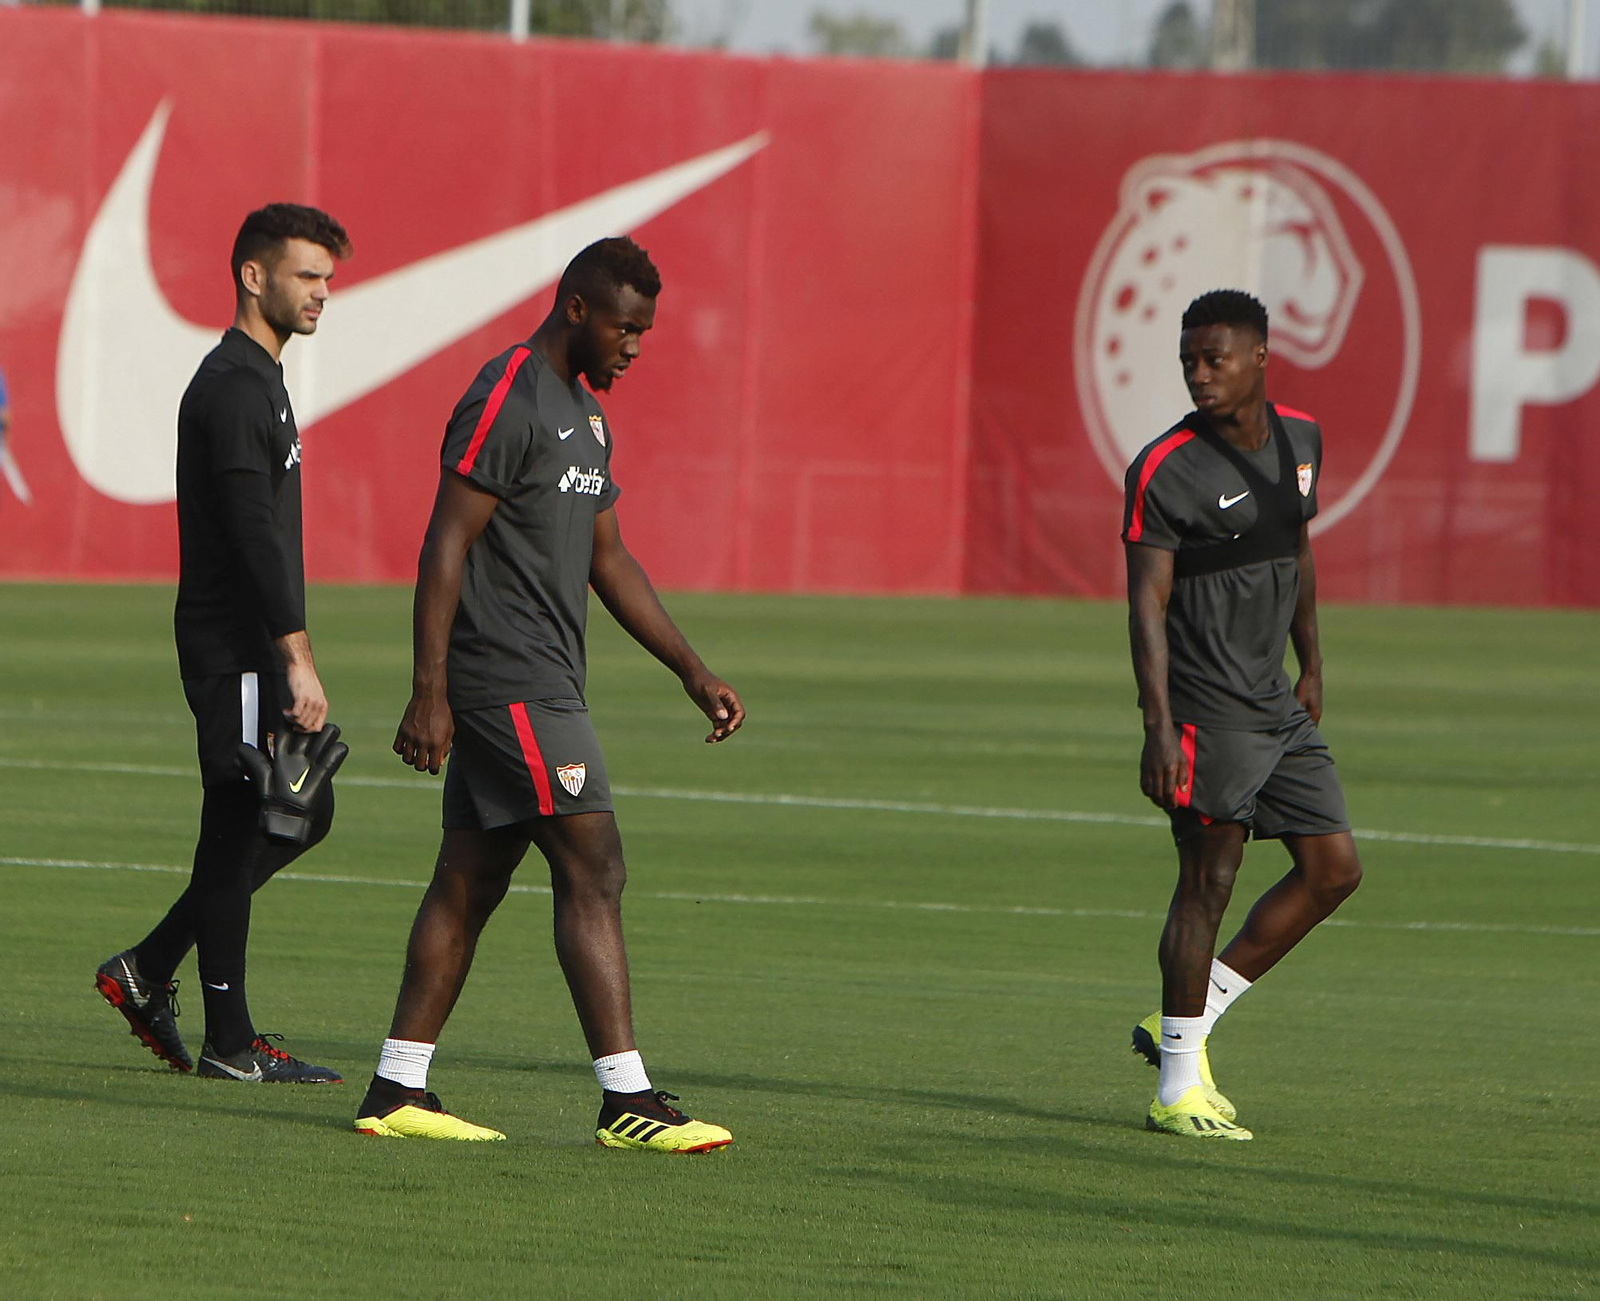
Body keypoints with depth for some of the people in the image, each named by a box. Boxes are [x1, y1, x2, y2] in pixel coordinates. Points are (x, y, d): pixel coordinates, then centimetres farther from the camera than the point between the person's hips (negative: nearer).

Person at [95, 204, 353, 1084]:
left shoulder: (255, 380, 18)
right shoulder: (235, 386, -15)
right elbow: (253, 529, -23)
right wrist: (296, 658, -27)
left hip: (254, 649, 10)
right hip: (236, 652, -10)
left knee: (304, 812, 14)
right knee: (237, 833, -5)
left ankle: (146, 973, 18)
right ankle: (230, 1044, 0)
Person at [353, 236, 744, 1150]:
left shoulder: (586, 415, 18)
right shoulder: (506, 402, -12)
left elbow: (608, 559, 25)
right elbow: (447, 545, -15)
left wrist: (693, 672, 21)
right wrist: (429, 693, -19)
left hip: (544, 686, 10)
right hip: (510, 686, -10)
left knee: (469, 883, 9)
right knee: (594, 873, -12)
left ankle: (398, 1092, 11)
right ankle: (627, 1101, -13)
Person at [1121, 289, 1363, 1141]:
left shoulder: (1300, 440, 7)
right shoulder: (1166, 471, -14)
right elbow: (1147, 602, -16)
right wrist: (1159, 728, -24)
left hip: (1276, 705, 7)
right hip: (1206, 709, -7)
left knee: (1334, 868, 5)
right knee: (1208, 879, -7)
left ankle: (1186, 1019, 14)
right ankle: (1179, 1086, 1)